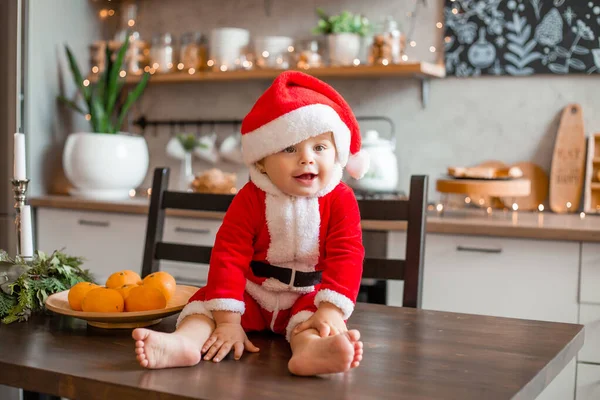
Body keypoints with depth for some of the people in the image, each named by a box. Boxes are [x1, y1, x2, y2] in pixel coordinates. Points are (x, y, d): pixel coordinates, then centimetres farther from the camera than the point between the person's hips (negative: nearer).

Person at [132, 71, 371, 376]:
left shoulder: (341, 200, -12)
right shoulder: (251, 199, -12)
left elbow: (345, 257, -19)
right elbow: (229, 256, -16)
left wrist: (332, 312, -34)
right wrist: (227, 321, -25)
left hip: (307, 298, -2)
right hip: (253, 294, 2)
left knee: (310, 314, -33)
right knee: (206, 301, -19)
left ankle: (308, 349, -65)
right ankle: (186, 341, -47)